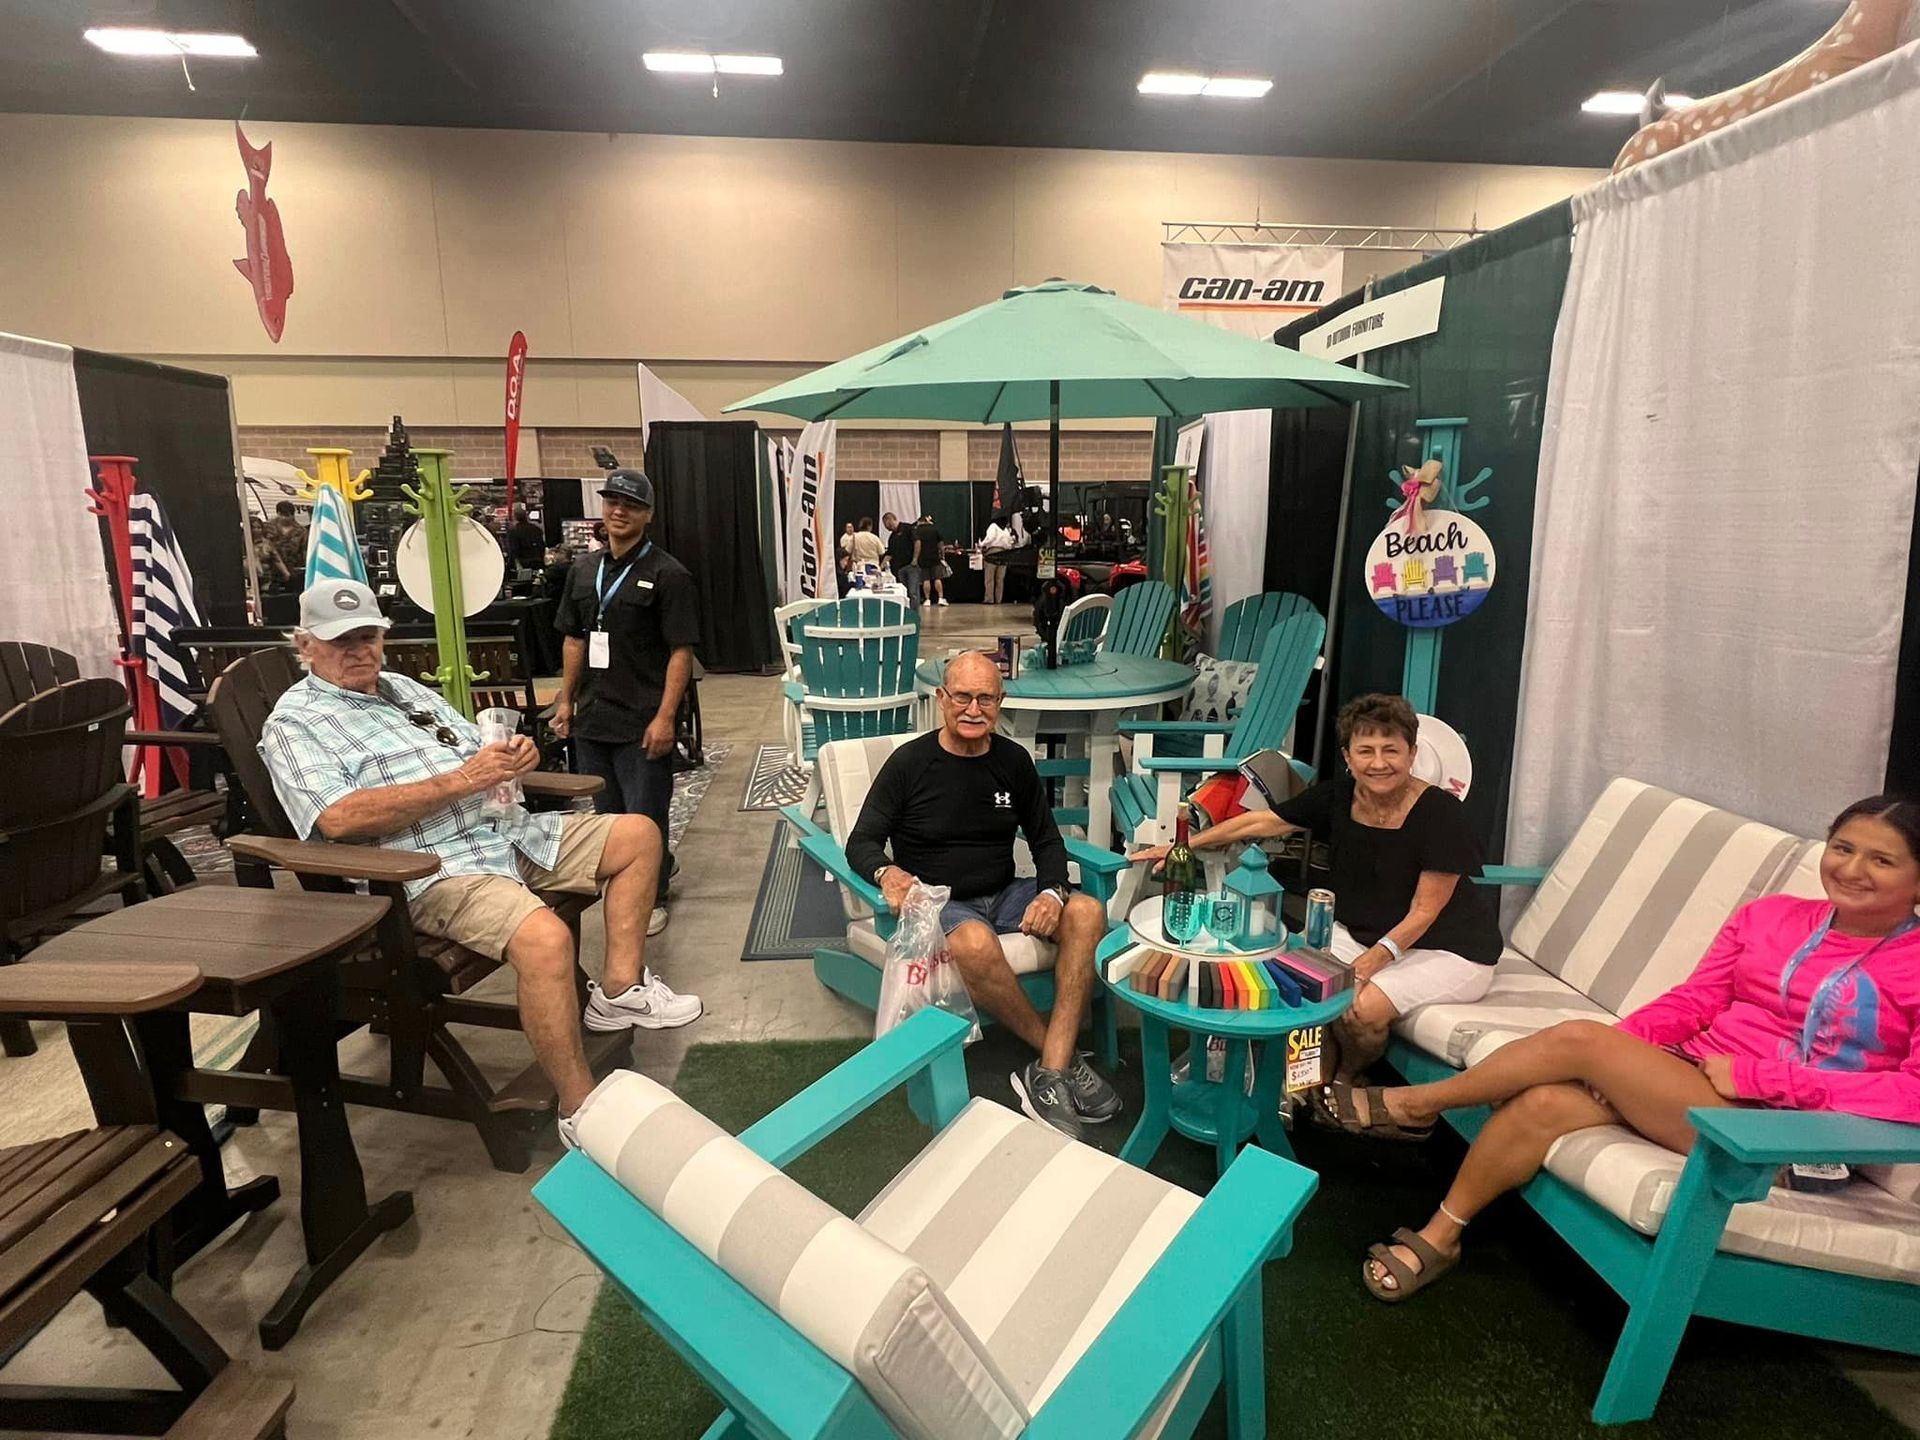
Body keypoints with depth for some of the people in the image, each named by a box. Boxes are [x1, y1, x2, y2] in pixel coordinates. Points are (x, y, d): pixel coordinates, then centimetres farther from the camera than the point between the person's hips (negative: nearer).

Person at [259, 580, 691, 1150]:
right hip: (433, 867, -8)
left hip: (509, 830, 9)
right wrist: (461, 781, -20)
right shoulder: (294, 723, -1)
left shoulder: (406, 689, 22)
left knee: (638, 835, 5)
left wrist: (514, 757, -2)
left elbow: (478, 757, 24)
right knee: (544, 937, -34)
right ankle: (581, 1111, -21)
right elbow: (340, 818, -18)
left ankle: (619, 991, 8)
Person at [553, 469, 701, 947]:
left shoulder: (667, 574, -8)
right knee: (608, 813, 16)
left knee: (644, 818, 2)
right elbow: (574, 639, 18)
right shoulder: (584, 570, 11)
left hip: (642, 722, -6)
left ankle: (652, 897, 21)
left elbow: (680, 651, -11)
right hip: (592, 716, 6)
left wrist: (665, 717, -17)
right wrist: (566, 700, 11)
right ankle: (660, 867, 35)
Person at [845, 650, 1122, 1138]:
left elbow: (1046, 840, 10)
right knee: (976, 943, -38)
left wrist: (1052, 893, -12)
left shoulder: (1013, 760, 4)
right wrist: (887, 873, -30)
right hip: (938, 902, -4)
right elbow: (861, 842, -6)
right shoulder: (910, 762, -7)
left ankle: (1050, 1074, -27)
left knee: (1086, 912, -23)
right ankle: (1062, 1055, -15)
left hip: (1004, 895, 5)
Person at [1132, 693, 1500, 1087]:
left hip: (1448, 951, -5)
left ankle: (1346, 1079, 9)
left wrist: (1378, 955, -31)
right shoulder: (1337, 797, -7)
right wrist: (1185, 845, -2)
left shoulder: (1440, 814, -22)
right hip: (1361, 933, 6)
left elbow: (1424, 912, -19)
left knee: (1363, 1008, -27)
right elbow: (1261, 821, 0)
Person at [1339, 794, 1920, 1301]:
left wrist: (1752, 1075, -18)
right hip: (1685, 1077, 5)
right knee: (1544, 1103, -23)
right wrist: (1619, 1058, -10)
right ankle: (1437, 1239, -6)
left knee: (1577, 1037, -24)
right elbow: (1690, 1002, 8)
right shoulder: (1768, 915, 11)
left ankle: (1411, 1104, -6)